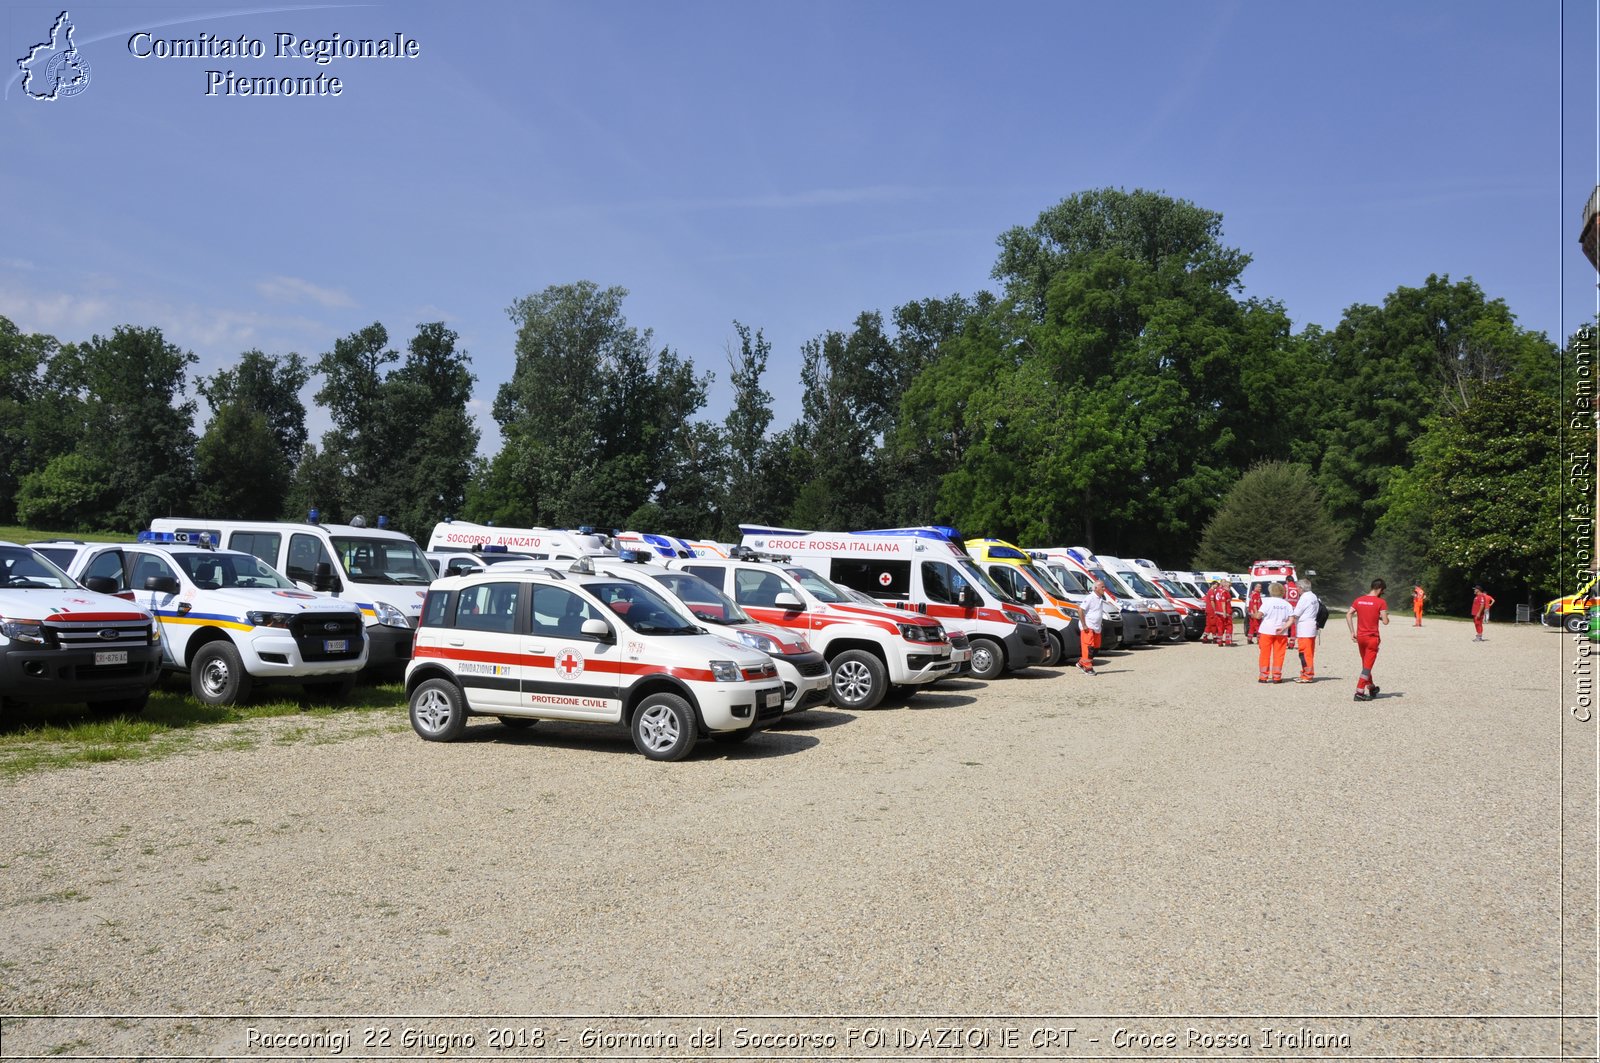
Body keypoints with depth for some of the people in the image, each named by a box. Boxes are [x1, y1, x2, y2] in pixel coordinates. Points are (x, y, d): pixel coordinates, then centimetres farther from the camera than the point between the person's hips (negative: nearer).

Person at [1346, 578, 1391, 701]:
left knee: (1365, 664, 20)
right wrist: (1381, 617, 8)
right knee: (1367, 666, -1)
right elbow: (1385, 621, -15)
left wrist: (1352, 632, 3)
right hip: (1372, 638, -5)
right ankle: (1359, 692, -6)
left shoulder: (1359, 600, 6)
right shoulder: (1381, 602, -10)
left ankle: (1371, 687, 34)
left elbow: (1348, 615, 0)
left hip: (1360, 637, 5)